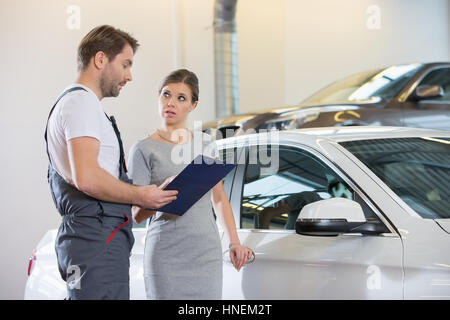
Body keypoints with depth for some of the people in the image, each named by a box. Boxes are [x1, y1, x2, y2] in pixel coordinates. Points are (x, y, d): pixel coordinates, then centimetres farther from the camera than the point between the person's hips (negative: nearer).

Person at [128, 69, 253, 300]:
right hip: (166, 255, -3)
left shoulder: (205, 143, 13)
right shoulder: (144, 149, 0)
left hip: (207, 252, 3)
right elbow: (136, 215, -4)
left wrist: (234, 242, 9)